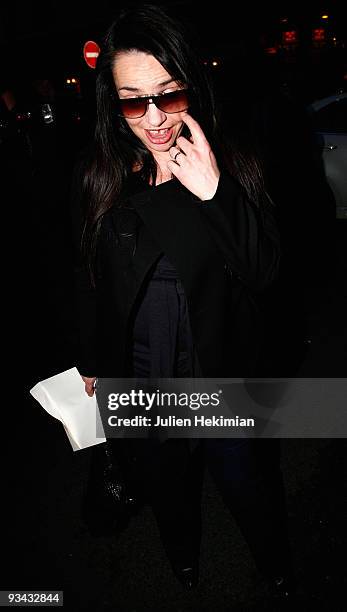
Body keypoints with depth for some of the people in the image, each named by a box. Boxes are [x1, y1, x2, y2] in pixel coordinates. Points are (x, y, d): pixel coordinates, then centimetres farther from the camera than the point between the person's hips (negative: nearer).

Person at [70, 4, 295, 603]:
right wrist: (91, 362, 11)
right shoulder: (97, 176, -10)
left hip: (225, 372, -1)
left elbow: (264, 273, -18)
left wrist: (215, 193, -32)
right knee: (164, 480, 26)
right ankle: (182, 553, 61)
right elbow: (89, 280, 1)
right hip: (137, 378, 2)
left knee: (248, 479, 20)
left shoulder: (233, 166, -14)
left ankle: (276, 565, 55)